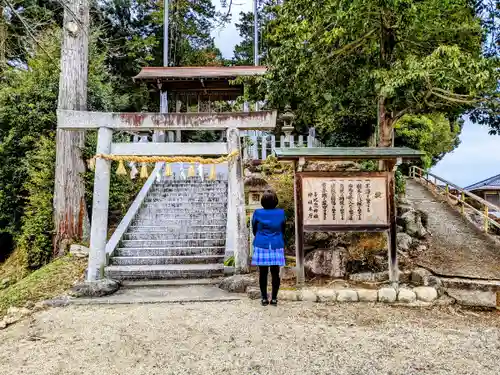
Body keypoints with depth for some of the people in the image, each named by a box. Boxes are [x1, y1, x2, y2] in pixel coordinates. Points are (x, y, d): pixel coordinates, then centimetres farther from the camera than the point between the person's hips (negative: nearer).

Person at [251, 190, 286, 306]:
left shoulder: (258, 213, -6)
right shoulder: (281, 213, -2)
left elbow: (254, 229, 7)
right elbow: (283, 230, 10)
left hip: (261, 245, -1)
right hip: (277, 246, 1)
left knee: (263, 273, 6)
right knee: (275, 273, 6)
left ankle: (264, 298, 11)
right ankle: (274, 298, 11)